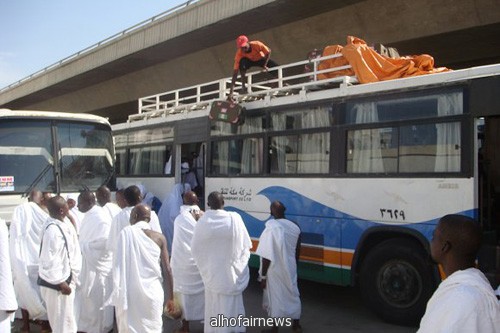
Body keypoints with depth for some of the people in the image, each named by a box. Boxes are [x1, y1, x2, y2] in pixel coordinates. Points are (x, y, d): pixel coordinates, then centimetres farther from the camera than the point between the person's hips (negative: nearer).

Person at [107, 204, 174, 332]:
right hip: (153, 291, 1)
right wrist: (170, 297, 6)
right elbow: (167, 270, 0)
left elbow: (118, 265, -5)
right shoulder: (159, 238, 1)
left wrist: (118, 291, 2)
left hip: (130, 292, -1)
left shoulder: (126, 233, -3)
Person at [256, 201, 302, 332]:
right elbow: (297, 252, 7)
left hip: (275, 271, -5)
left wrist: (263, 276, -8)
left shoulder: (271, 228, -21)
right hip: (290, 270, 5)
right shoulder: (295, 228, -4)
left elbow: (267, 256, -18)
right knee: (292, 295, 19)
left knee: (275, 297, 10)